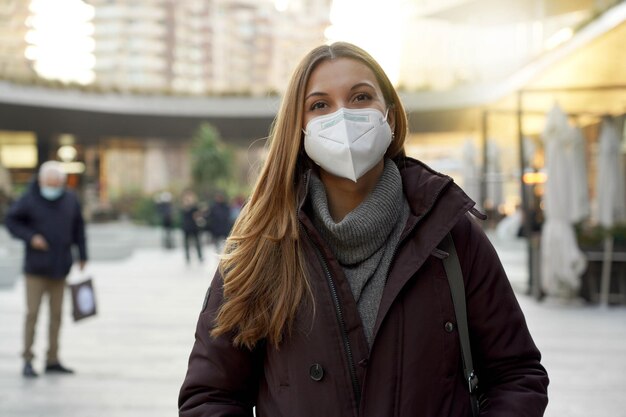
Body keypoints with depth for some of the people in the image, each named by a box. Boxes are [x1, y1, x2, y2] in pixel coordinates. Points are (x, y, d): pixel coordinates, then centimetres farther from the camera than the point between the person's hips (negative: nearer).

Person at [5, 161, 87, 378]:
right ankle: (28, 361, 2)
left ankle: (52, 360, 15)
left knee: (56, 313, 7)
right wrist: (30, 237, -13)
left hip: (60, 268, 4)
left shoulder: (70, 200, 3)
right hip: (36, 268, -4)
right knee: (32, 313, -4)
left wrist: (82, 254, 12)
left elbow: (78, 228, 12)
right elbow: (10, 220, -1)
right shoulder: (29, 200, -8)